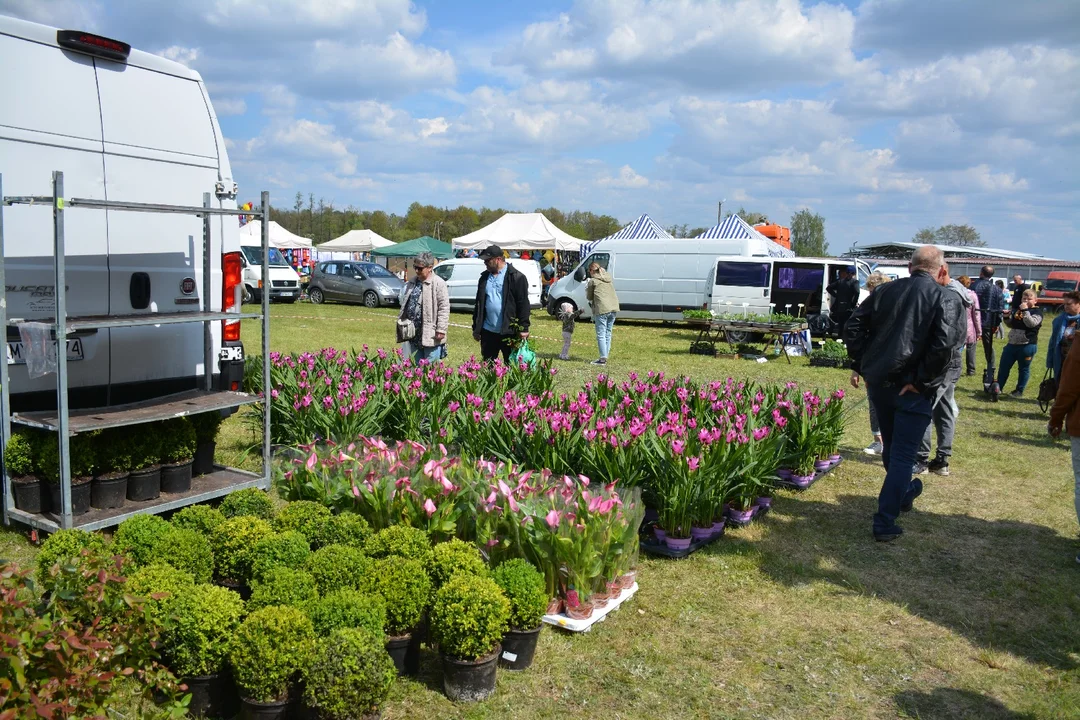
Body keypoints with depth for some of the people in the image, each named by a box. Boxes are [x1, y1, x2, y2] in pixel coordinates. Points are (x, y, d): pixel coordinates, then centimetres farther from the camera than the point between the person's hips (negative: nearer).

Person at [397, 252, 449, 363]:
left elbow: (444, 308, -15)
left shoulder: (438, 283, -11)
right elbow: (405, 304, 22)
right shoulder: (412, 282, 13)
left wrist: (441, 330, -18)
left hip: (430, 335, -7)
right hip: (413, 334, 7)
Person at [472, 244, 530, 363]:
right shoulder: (484, 277, 12)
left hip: (509, 332, -5)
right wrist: (476, 328, 13)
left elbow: (523, 304, -10)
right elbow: (479, 303, 16)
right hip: (488, 331, 6)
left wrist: (523, 328, -14)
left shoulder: (516, 277, -7)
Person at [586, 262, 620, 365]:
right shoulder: (609, 279, 18)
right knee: (608, 333, 14)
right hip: (613, 307, 7)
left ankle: (603, 359, -7)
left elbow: (589, 297, 8)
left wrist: (587, 291, 27)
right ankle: (605, 356, 18)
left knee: (601, 335, -3)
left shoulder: (593, 281, 0)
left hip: (602, 310, -7)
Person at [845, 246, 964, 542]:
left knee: (891, 448, 23)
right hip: (913, 390, -5)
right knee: (902, 456, 3)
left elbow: (853, 328, 4)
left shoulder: (885, 290, 6)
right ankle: (885, 523, 5)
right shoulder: (946, 299, -8)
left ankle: (904, 493, 47)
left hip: (878, 383, 5)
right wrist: (922, 382, -15)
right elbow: (944, 345, -23)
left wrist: (863, 366, 9)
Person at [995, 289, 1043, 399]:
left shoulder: (1037, 312, -5)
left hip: (1027, 345, -6)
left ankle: (1019, 391, 16)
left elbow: (1031, 323, -23)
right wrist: (1007, 317, 2)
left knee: (1024, 369, 7)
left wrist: (1025, 310, -22)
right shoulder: (1017, 309, 14)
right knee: (1003, 367, 8)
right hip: (1012, 343, 6)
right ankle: (998, 388, 19)